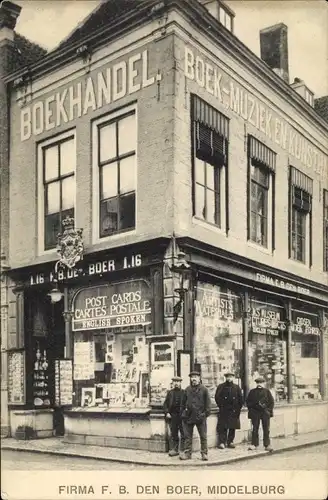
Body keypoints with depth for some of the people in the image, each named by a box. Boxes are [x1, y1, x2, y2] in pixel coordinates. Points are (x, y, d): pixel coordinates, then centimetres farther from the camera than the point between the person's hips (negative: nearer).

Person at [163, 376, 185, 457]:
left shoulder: (184, 392, 3)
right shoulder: (170, 392, 9)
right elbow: (165, 404, 8)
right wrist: (167, 412, -4)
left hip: (182, 416, -2)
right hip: (172, 416, 2)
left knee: (183, 434, -1)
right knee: (173, 434, 7)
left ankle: (183, 450, 6)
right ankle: (174, 449, 14)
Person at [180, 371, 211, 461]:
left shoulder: (204, 389, 1)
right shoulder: (187, 390, 8)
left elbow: (207, 403, 2)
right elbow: (183, 403, 14)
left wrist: (206, 413, -7)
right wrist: (182, 413, 8)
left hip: (200, 416, -2)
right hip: (188, 416, 2)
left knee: (203, 436, 3)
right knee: (187, 436, 6)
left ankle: (204, 453, 11)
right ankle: (187, 453, 13)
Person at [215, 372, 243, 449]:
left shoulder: (236, 387, 10)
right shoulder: (221, 387, 3)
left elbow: (240, 399, 11)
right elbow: (217, 398, 2)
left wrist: (238, 409, 4)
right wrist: (221, 406, -5)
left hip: (234, 411, 3)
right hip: (224, 411, -2)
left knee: (232, 427, 7)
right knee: (222, 428, -5)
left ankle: (230, 442, 17)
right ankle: (222, 442, -1)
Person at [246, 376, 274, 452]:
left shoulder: (267, 391, 9)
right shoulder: (252, 392, 9)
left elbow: (271, 401, 8)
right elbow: (248, 401, 10)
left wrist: (269, 410, -2)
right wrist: (251, 408, -2)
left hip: (265, 413, 0)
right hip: (255, 413, 0)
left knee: (266, 430, 1)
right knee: (255, 429, 2)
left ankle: (267, 445, 6)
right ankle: (254, 444, 9)